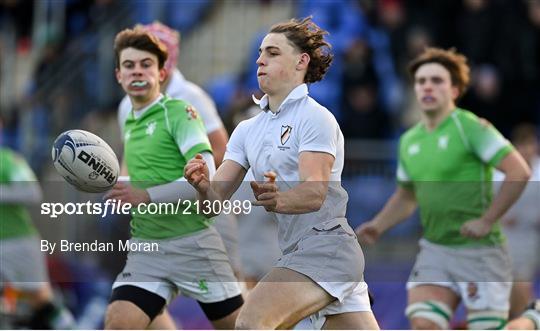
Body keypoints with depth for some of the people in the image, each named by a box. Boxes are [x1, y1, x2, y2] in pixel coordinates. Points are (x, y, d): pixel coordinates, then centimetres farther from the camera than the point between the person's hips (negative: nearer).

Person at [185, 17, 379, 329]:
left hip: (325, 245, -8)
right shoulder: (247, 130, 16)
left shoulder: (315, 117, -8)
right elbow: (217, 197, 7)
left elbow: (315, 193, -21)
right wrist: (203, 185, -16)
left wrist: (279, 200, -41)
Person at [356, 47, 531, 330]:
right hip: (434, 250, 6)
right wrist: (378, 226, 10)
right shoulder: (409, 140, 11)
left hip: (479, 250, -6)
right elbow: (405, 196, 26)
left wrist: (487, 221, -17)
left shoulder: (470, 127, -10)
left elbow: (519, 172, -16)